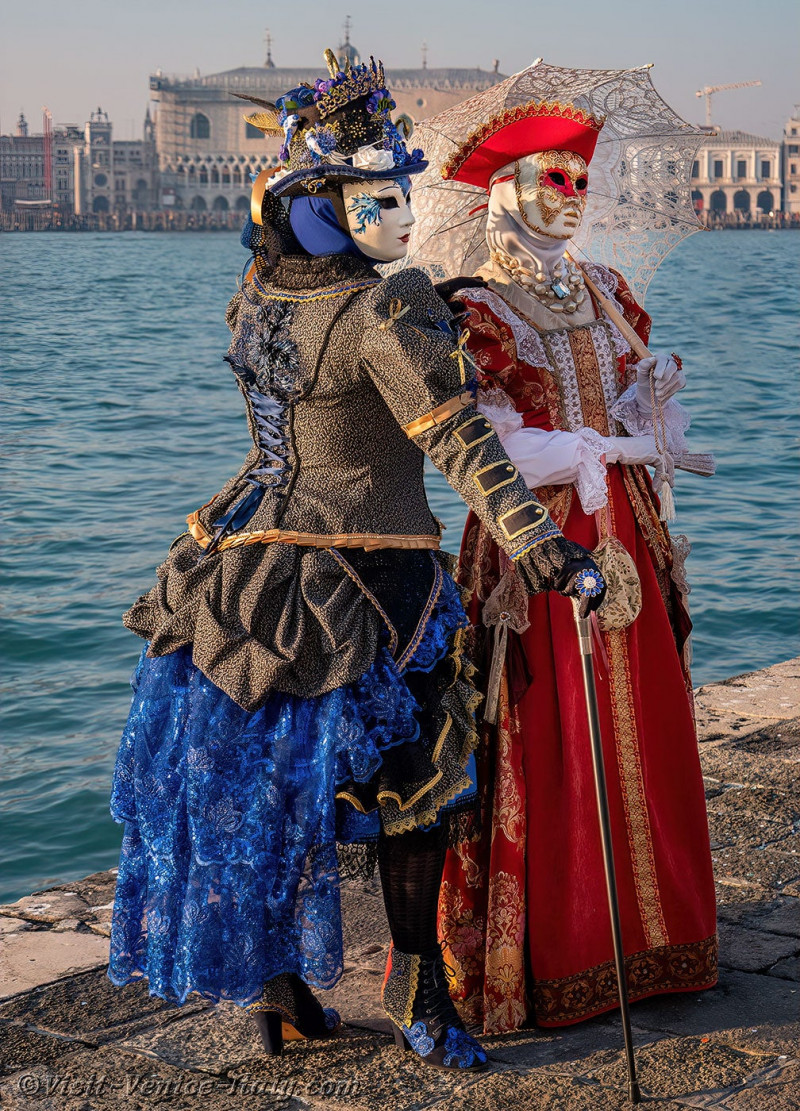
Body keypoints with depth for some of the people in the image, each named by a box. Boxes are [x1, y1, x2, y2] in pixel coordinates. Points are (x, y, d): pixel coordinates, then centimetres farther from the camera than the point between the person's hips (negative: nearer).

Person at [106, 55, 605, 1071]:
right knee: (406, 782, 7)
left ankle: (275, 984, 25)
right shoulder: (386, 311, -18)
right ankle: (417, 995, 17)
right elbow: (460, 441, -26)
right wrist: (537, 542, -30)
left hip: (257, 567, 7)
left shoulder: (258, 299, 4)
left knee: (261, 775, 14)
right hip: (370, 581, -7)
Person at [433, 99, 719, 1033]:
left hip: (625, 536, 6)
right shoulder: (476, 312, -6)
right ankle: (545, 962, 7)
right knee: (546, 752, -4)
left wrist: (654, 412, -10)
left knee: (641, 734, 9)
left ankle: (644, 936, 21)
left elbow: (650, 422, 13)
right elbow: (496, 455, -13)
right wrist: (610, 447, -13)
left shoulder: (606, 292, 15)